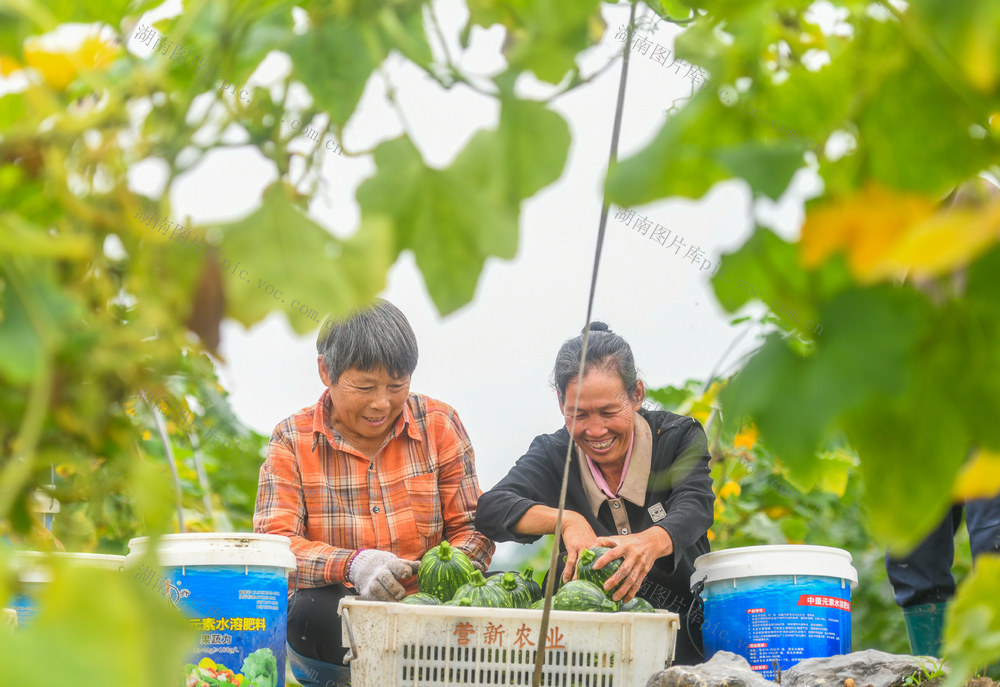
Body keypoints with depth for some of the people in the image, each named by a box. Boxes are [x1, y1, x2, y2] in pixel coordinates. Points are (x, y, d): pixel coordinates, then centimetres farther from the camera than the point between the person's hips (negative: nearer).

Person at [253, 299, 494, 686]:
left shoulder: (438, 425, 5)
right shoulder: (292, 440, 1)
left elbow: (473, 528, 5)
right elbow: (273, 543, -10)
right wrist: (351, 565, -30)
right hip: (335, 622, -2)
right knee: (310, 610, -37)